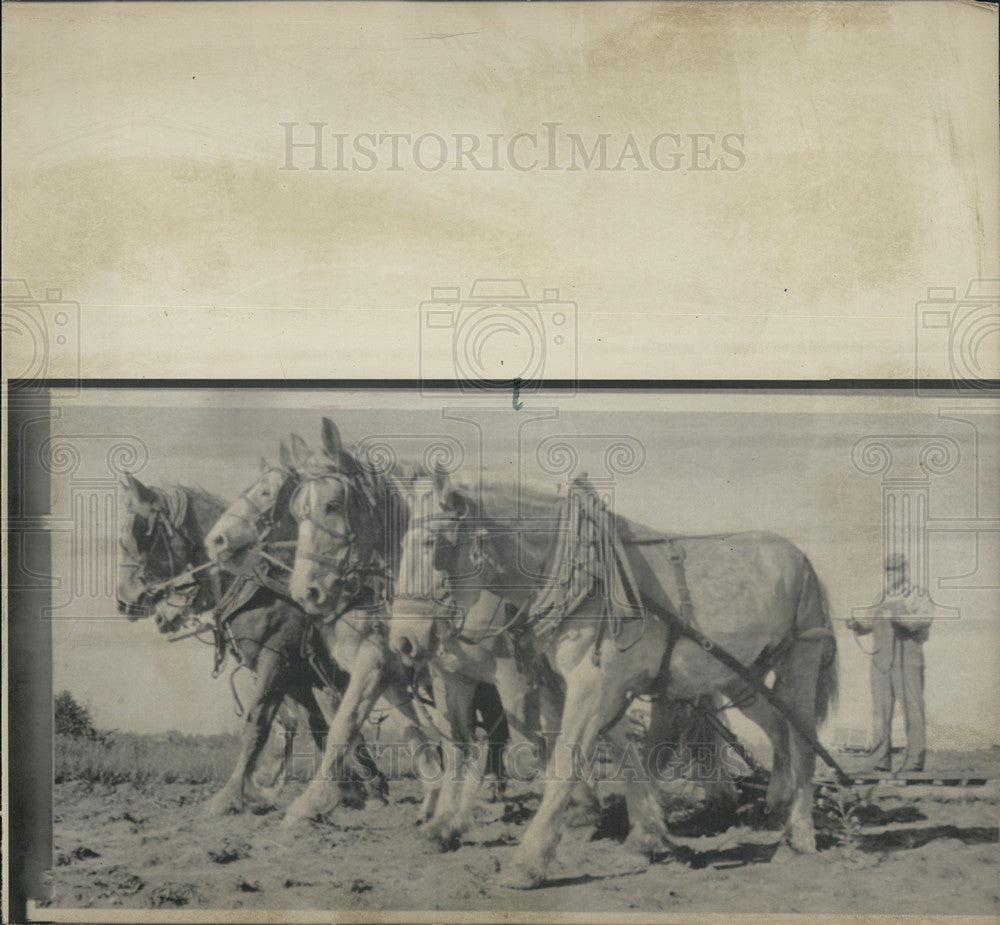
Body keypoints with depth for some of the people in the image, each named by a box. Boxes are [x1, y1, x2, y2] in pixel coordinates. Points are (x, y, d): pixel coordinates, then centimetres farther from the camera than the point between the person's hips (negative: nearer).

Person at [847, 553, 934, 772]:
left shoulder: (918, 596, 7)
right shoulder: (882, 600, 23)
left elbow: (926, 616, -11)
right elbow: (868, 625, 24)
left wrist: (898, 618, -26)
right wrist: (856, 624, 1)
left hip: (907, 660, -5)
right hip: (881, 661, 5)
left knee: (913, 708, -9)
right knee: (881, 709, -1)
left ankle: (915, 760, -8)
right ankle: (881, 761, 0)